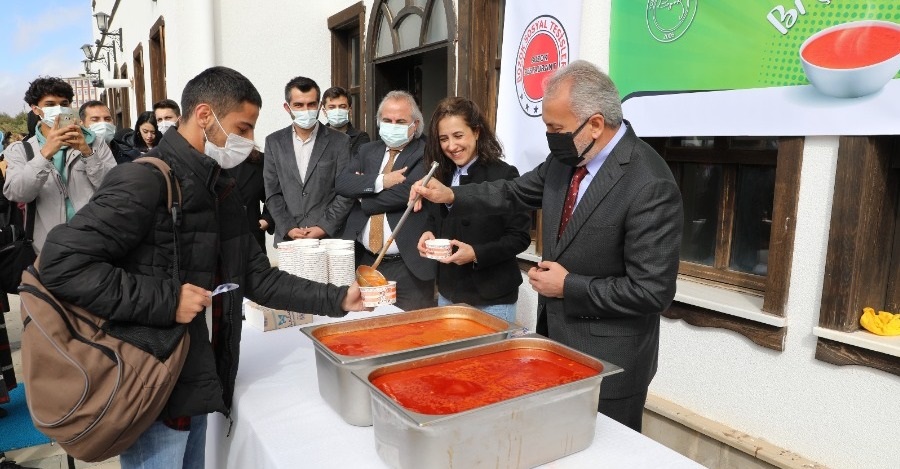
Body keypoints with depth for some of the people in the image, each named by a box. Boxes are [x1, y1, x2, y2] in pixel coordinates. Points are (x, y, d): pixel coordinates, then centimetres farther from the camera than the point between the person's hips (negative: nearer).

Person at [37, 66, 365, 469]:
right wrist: (165, 300, -25)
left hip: (192, 388, 9)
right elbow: (61, 263, -25)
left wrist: (337, 299, 3)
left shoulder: (218, 189, 9)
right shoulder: (145, 181, -19)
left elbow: (256, 277, 9)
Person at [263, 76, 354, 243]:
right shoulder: (274, 142, 7)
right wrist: (289, 229, -6)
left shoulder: (339, 142, 0)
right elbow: (272, 193, 5)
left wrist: (323, 228, -11)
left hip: (329, 237, -1)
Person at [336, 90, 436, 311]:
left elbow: (407, 192, -19)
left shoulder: (426, 154, -4)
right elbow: (342, 183, 0)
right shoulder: (367, 150, 14)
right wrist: (381, 181, -15)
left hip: (409, 266, -5)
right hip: (364, 261, 5)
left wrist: (362, 196, -5)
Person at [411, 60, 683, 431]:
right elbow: (516, 192, 13)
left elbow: (652, 291, -24)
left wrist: (568, 286, -19)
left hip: (608, 360, -7)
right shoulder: (565, 158, -3)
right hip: (557, 335, 7)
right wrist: (451, 195, 2)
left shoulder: (649, 186, -26)